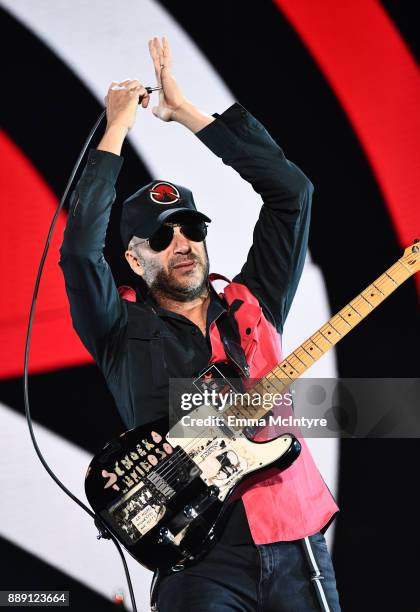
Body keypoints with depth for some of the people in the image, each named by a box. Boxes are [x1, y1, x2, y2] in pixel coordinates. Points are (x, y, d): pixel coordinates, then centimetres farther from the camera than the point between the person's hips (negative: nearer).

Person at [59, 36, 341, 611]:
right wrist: (117, 127, -3)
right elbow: (79, 246, -11)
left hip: (297, 544, 3)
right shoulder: (123, 331, 6)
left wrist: (184, 109, 8)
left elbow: (291, 190, 8)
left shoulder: (253, 304, 13)